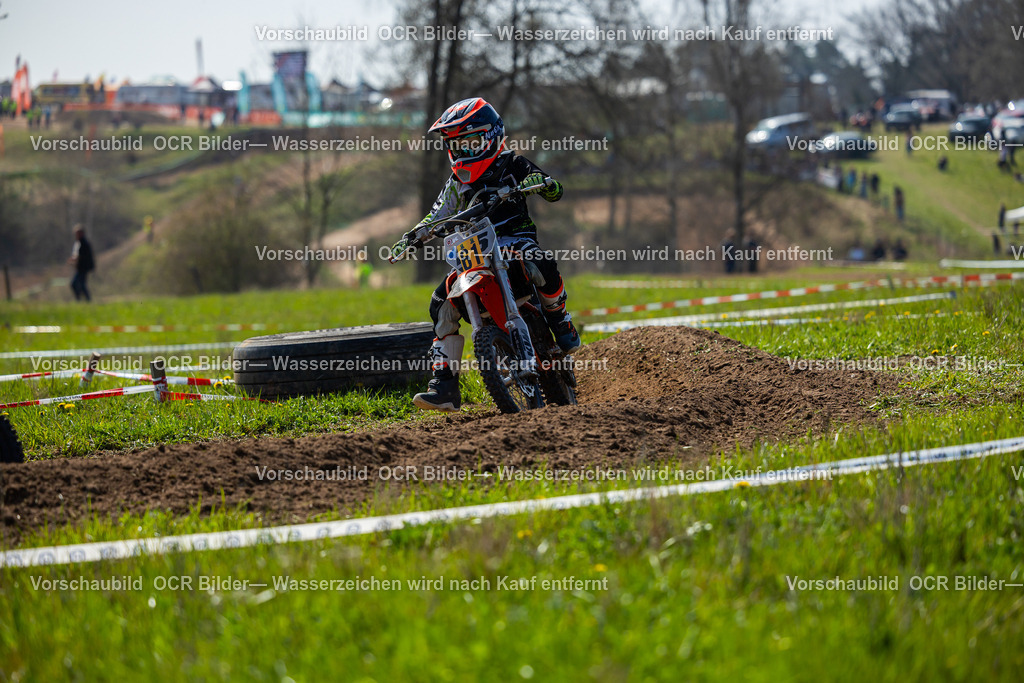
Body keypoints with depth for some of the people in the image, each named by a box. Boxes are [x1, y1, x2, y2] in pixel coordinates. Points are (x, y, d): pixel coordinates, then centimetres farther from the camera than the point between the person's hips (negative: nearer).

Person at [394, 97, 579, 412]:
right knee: (441, 304, -16)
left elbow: (555, 192, 2)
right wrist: (413, 237, 6)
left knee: (543, 264, -40)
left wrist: (541, 182, -22)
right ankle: (445, 386, -17)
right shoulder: (457, 183, 18)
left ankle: (559, 321, -9)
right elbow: (437, 216, 23)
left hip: (516, 237, -4)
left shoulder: (512, 164, 5)